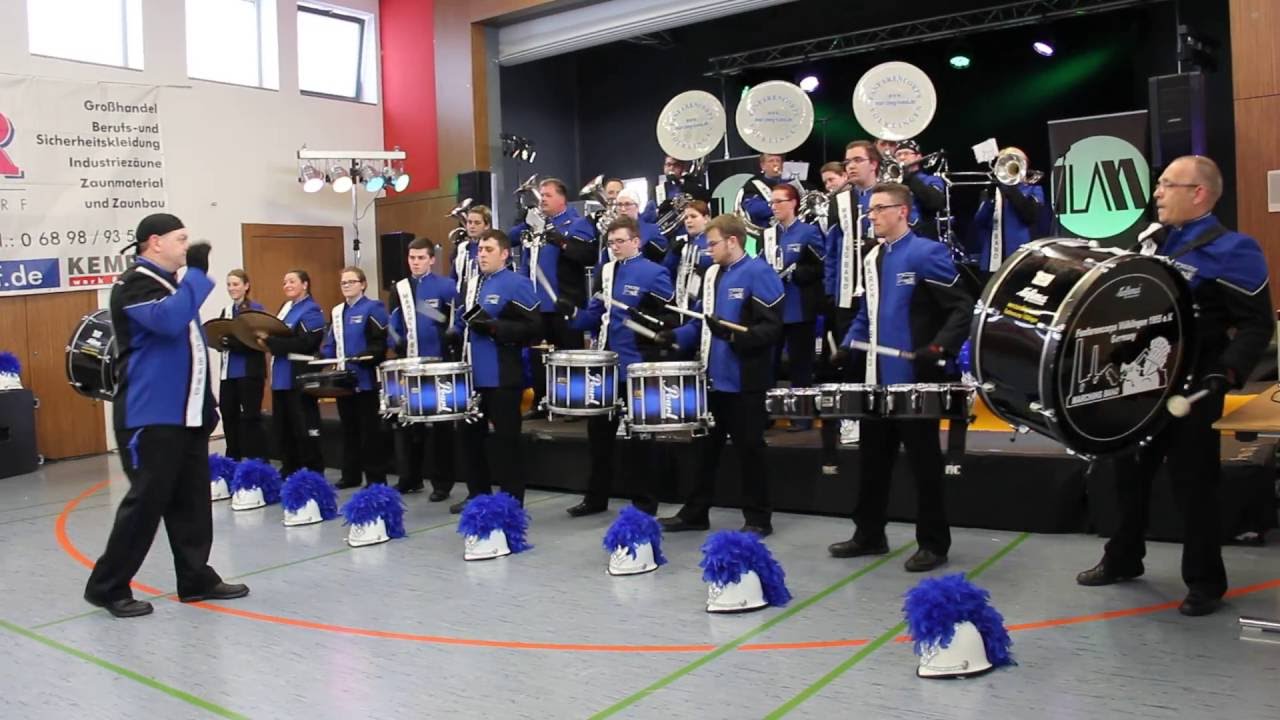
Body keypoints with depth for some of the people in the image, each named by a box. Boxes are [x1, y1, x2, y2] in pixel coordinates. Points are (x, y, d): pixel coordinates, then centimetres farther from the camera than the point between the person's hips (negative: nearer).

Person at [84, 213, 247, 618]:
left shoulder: (170, 282, 18)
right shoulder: (134, 284, -11)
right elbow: (168, 320, -31)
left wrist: (205, 403, 19)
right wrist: (197, 272, -23)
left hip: (187, 414, 9)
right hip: (151, 416, -9)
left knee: (192, 500, 11)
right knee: (146, 501, -4)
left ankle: (196, 579, 20)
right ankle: (107, 587, 9)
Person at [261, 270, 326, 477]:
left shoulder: (311, 310, -9)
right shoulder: (285, 307, 19)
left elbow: (303, 343, -20)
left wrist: (270, 340, -21)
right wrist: (267, 340, 1)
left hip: (300, 376, -9)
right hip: (281, 375, 9)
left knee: (304, 426, -4)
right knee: (281, 425, 12)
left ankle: (313, 472, 3)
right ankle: (289, 468, 22)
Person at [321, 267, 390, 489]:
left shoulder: (373, 308, -6)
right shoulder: (336, 311, 16)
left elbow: (380, 344, -15)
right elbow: (330, 344, 16)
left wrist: (361, 359, -25)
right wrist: (325, 357, -3)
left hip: (365, 379, -7)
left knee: (370, 430, -2)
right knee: (348, 428, 13)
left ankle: (376, 478, 4)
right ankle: (350, 475, 22)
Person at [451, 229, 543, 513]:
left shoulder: (517, 284, -10)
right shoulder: (471, 285, 15)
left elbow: (534, 328, -18)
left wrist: (493, 327, -22)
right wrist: (454, 335, 7)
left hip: (503, 377, -8)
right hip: (472, 374, 8)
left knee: (505, 438, -1)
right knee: (471, 434, 15)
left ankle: (512, 500, 9)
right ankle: (477, 493, 28)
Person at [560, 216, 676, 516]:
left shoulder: (654, 273, -9)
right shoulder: (605, 271, 11)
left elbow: (671, 316, -12)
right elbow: (596, 315, 14)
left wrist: (649, 321, -29)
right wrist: (573, 314, -4)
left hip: (637, 367, -7)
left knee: (638, 435, 2)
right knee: (599, 429, 12)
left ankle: (645, 503, 15)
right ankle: (596, 498, 25)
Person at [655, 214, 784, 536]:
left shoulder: (759, 273, -11)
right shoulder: (712, 274, 13)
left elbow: (772, 328, -18)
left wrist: (734, 336, -30)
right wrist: (676, 335, 3)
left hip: (744, 381, -7)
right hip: (713, 378, 8)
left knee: (748, 449, 2)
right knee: (706, 446, 14)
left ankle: (758, 519, 15)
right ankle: (695, 512, 24)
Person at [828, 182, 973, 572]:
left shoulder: (926, 253, -10)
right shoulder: (872, 259, 12)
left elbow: (963, 308, -13)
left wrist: (939, 347, -25)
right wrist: (849, 346, 8)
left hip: (915, 379, -7)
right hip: (877, 379, 7)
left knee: (924, 462, 3)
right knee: (873, 459, 14)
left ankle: (933, 543, 14)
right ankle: (869, 534, 26)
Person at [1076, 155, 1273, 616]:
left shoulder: (1230, 251, -13)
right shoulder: (1152, 243, 10)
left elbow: (1257, 325, -14)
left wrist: (1226, 372, -27)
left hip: (1191, 390, -7)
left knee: (1193, 485, 4)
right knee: (1130, 473, 17)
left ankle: (1205, 582, 20)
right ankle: (1122, 559, 34)